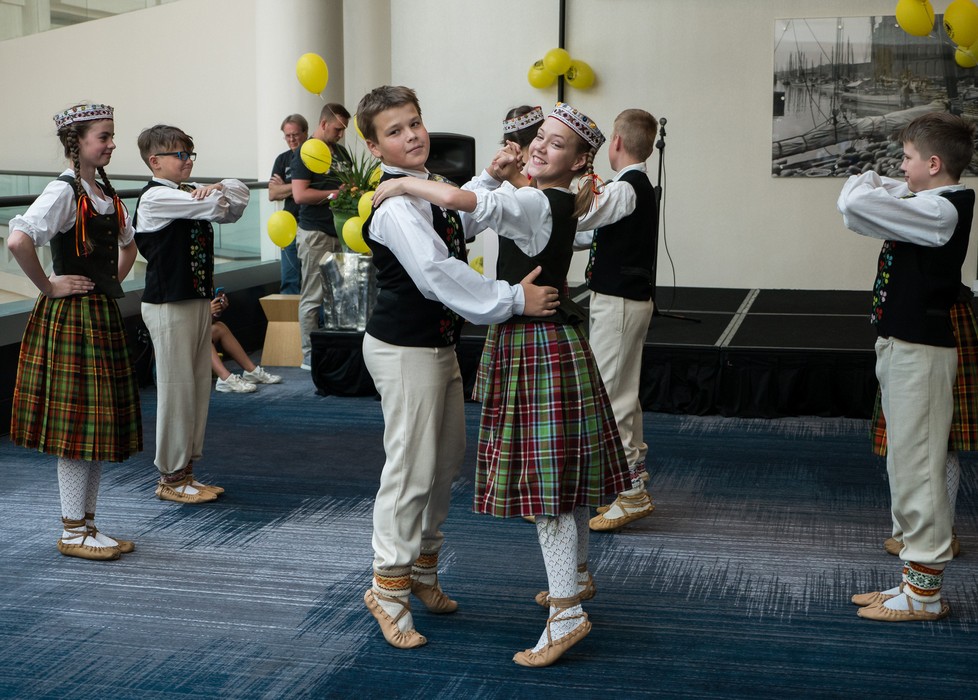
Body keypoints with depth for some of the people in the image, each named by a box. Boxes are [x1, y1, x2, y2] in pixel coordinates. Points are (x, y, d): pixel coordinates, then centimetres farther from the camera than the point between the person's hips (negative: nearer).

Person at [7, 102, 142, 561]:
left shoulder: (105, 192, 12)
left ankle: (87, 523, 21)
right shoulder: (64, 191, -14)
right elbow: (18, 240, -30)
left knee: (101, 422, 11)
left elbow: (127, 244, 30)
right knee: (76, 424, -3)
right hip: (71, 317, -9)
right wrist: (48, 286, -19)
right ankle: (73, 532, 7)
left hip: (103, 316, 9)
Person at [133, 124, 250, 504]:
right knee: (176, 388, -2)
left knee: (199, 386, 12)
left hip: (199, 299, 9)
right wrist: (216, 195, 1)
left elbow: (239, 196, 9)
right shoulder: (156, 198, -14)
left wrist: (219, 187, -11)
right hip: (169, 305, -9)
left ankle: (185, 469, 21)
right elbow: (215, 207, -22)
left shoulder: (192, 194, 13)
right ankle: (171, 477, 8)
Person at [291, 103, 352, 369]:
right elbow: (300, 195, -15)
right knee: (313, 297, -3)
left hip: (340, 231, 7)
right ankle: (310, 355, 2)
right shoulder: (305, 153, -6)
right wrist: (336, 193, -10)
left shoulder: (341, 152, 17)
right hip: (315, 234, -7)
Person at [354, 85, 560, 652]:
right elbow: (437, 273, -30)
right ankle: (389, 587, 9)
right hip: (404, 348, -10)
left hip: (440, 343, 10)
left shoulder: (431, 189, 9)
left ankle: (424, 566, 35)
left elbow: (464, 219, 30)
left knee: (449, 456, 18)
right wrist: (513, 299, -28)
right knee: (412, 465, -5)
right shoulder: (394, 204, -22)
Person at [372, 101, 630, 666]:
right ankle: (577, 574, 36)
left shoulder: (536, 204, -19)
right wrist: (498, 173, 0)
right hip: (551, 339, 10)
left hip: (538, 345, -10)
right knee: (562, 468, 20)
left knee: (544, 476, -7)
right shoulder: (556, 203, 10)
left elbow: (459, 200, -32)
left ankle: (568, 612, -4)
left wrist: (400, 184, -17)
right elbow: (474, 202, 19)